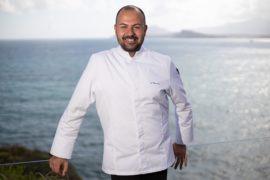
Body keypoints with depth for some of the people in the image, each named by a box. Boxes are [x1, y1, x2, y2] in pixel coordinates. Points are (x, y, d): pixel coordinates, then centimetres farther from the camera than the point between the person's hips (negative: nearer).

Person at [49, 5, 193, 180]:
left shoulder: (164, 64, -2)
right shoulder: (99, 63, -7)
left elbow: (183, 105, 12)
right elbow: (75, 109, -2)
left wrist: (182, 142, 19)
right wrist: (60, 151, 1)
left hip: (157, 161, 2)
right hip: (120, 163, -1)